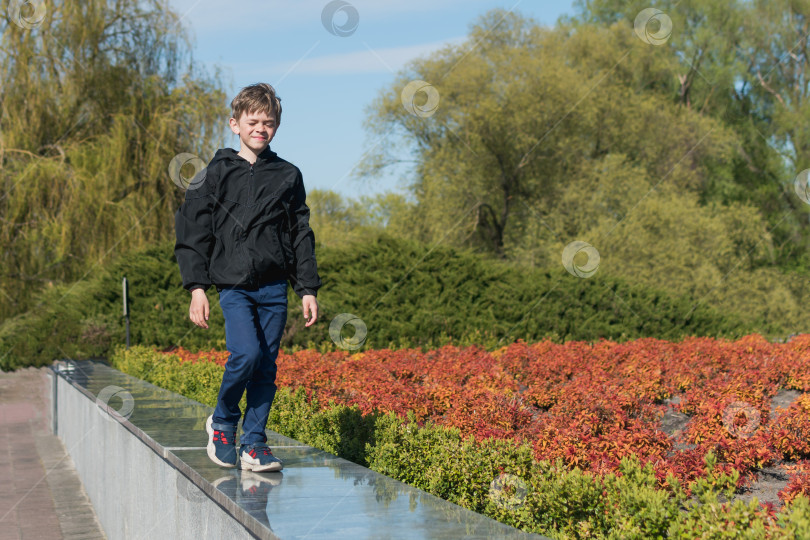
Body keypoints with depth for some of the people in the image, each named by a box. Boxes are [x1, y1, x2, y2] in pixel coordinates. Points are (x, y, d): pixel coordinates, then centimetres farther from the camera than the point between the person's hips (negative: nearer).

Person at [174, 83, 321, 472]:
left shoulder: (288, 176, 11)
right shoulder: (216, 173, 4)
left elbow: (301, 236, 15)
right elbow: (194, 232, 4)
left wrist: (308, 289, 9)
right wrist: (196, 286, -4)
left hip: (274, 287, 3)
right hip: (233, 283, -3)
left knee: (266, 366, 2)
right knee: (246, 353, -18)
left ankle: (254, 443, 13)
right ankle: (222, 422, 7)